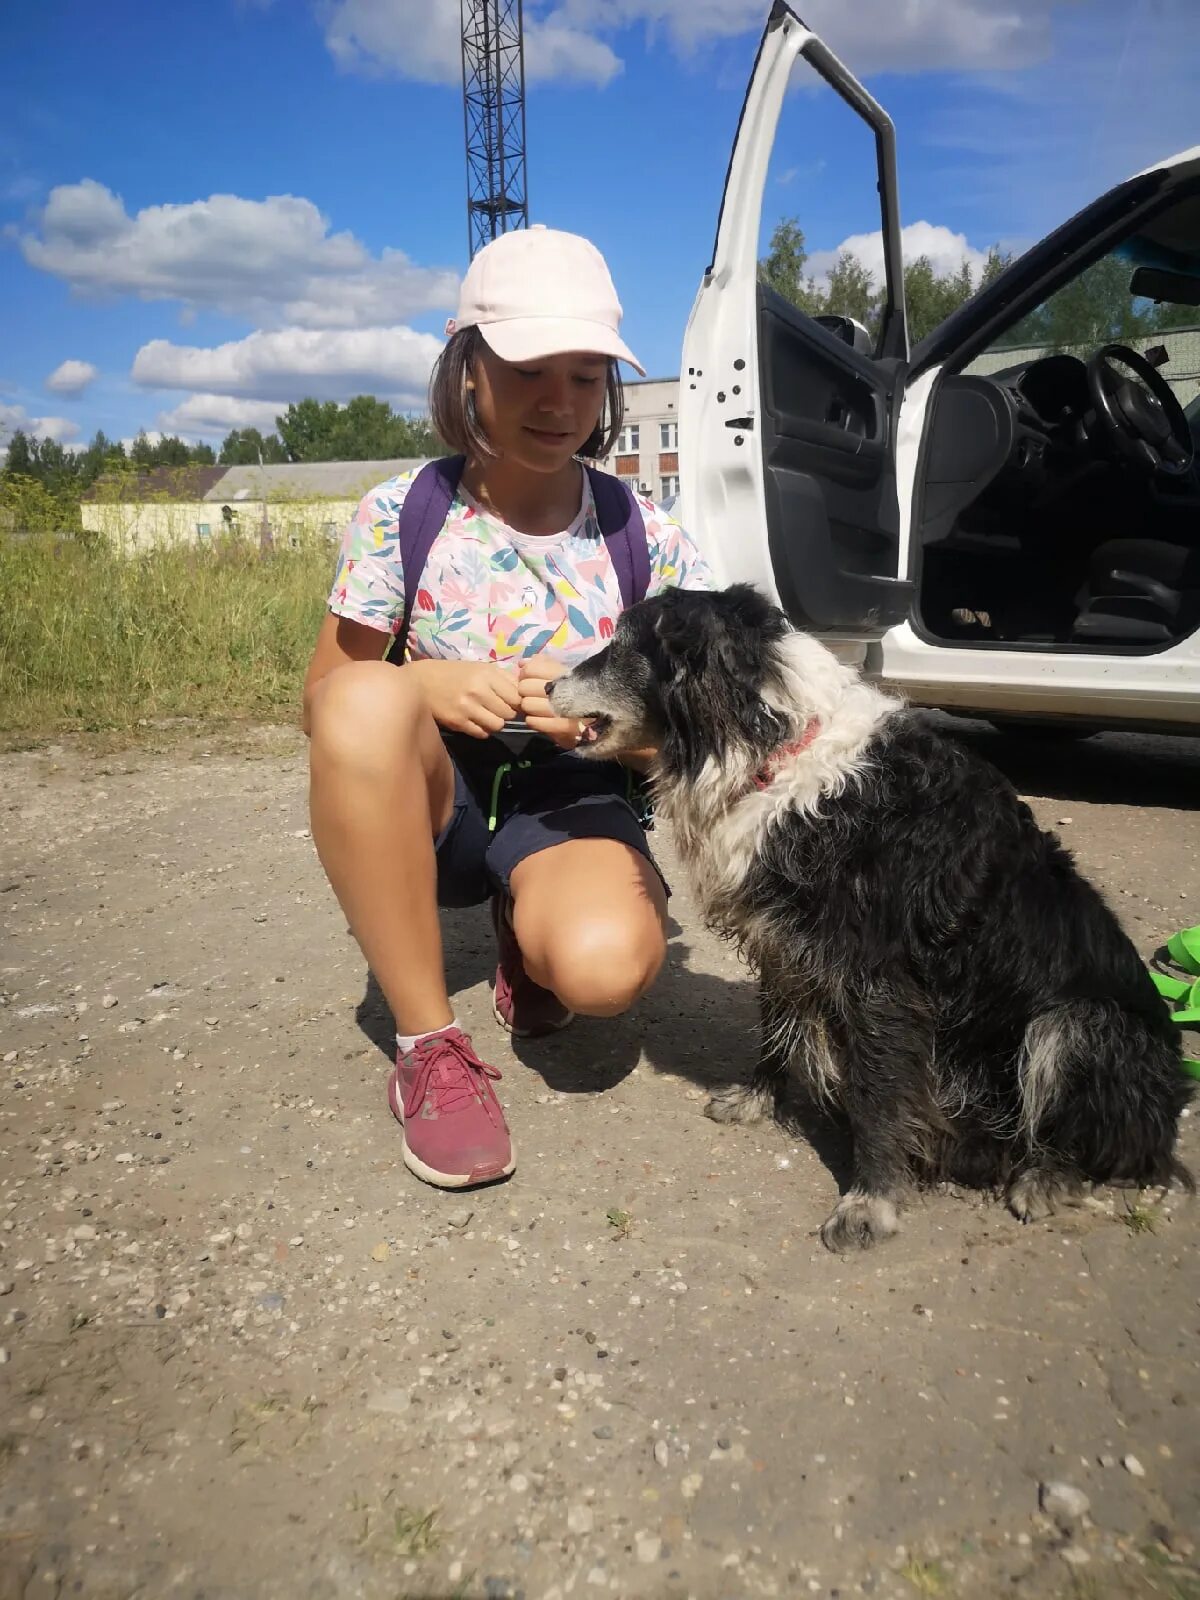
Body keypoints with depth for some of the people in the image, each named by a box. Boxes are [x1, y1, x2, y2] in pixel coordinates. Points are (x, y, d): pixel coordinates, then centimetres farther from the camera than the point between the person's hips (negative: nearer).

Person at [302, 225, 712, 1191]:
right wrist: (428, 688, -23)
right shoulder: (401, 515, -7)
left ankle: (527, 937, 9)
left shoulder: (646, 538, -7)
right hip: (433, 802, 1)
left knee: (607, 966, -34)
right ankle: (431, 1046, -19)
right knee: (368, 698, -34)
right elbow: (324, 700, -2)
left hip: (573, 806, 0)